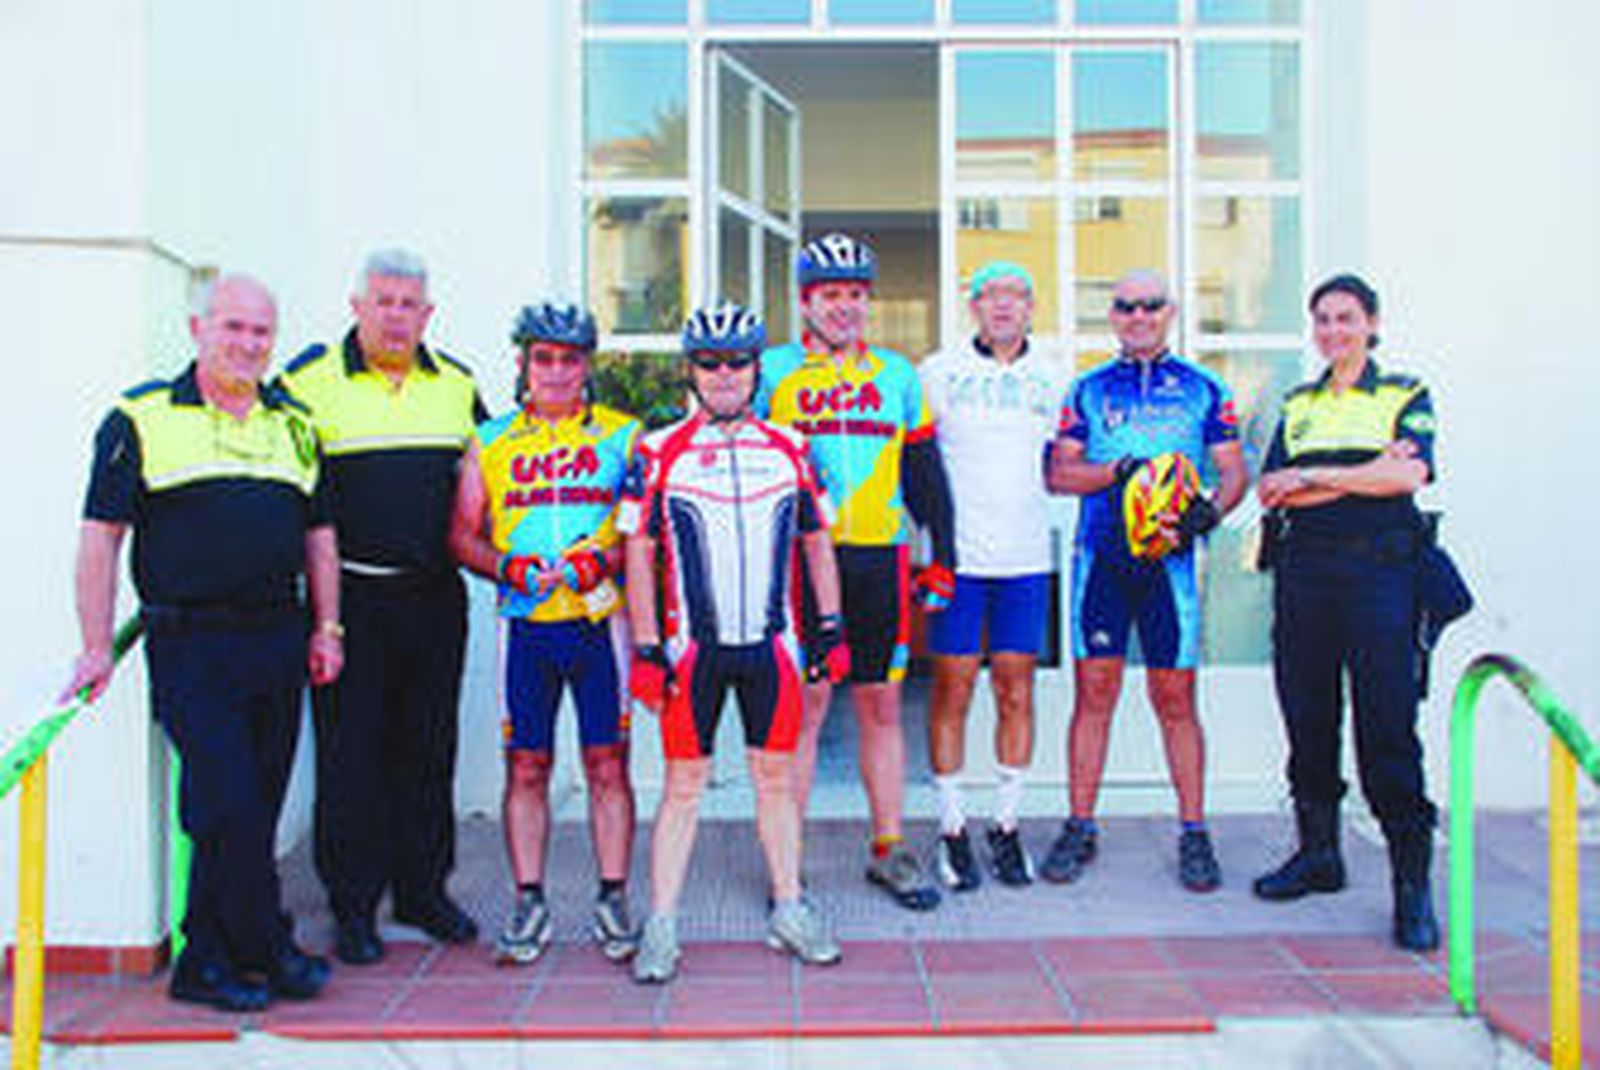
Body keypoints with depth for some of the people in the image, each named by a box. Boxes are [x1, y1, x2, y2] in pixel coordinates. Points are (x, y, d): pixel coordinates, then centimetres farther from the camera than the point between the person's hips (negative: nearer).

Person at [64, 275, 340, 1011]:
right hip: (190, 645, -5)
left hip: (278, 640, 5)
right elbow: (101, 535, -2)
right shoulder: (142, 419, 1)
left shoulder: (294, 424, 15)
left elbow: (318, 534, 19)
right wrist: (97, 647, -8)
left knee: (252, 810, 8)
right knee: (230, 808, -9)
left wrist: (327, 628, 11)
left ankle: (207, 962, 22)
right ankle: (270, 951, 7)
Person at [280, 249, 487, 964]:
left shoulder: (457, 384, 10)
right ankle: (353, 904, 13)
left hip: (435, 594, 4)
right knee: (350, 750, 1)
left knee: (429, 746, 11)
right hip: (350, 593, -4)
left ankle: (423, 888, 24)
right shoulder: (310, 379, -2)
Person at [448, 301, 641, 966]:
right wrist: (509, 568, -8)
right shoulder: (491, 442, 12)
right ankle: (529, 903, 17)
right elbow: (463, 533, 11)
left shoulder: (622, 435, 7)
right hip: (525, 627, 2)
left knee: (607, 765, 2)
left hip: (600, 620, -1)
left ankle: (612, 899, 13)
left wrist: (599, 562, -14)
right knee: (525, 767, 6)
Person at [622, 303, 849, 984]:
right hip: (691, 646, -2)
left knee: (776, 777, 10)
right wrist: (645, 649, -4)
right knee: (683, 786, 3)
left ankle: (789, 910, 23)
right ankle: (661, 927, 12)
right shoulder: (659, 453, 1)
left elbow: (817, 541, 14)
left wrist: (830, 627, 9)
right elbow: (638, 553, 1)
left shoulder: (790, 449, 8)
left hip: (772, 645, 2)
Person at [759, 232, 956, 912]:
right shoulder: (773, 372, 5)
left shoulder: (898, 375, 14)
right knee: (804, 704, -1)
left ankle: (888, 850, 20)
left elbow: (925, 474, 16)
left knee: (881, 707, 9)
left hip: (881, 559, 3)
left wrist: (942, 556, 10)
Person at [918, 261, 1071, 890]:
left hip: (1026, 558, 2)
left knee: (1017, 693, 6)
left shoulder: (1052, 379, 10)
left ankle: (1007, 825, 18)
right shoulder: (937, 373, 3)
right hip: (956, 556, -2)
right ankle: (951, 828, 13)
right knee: (952, 691, 1)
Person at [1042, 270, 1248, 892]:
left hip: (1168, 559, -1)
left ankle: (1193, 834, 12)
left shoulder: (1204, 389, 11)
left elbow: (1234, 471, 8)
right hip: (1100, 556, 1)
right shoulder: (1088, 389, 12)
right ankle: (1080, 828, 11)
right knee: (1093, 692, 2)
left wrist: (1211, 510, -13)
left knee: (1175, 698, 3)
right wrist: (1119, 472, -11)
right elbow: (1059, 472, 7)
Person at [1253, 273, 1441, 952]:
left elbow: (1408, 475, -10)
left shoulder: (1405, 395, 8)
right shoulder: (1298, 405, 17)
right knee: (1307, 717, 7)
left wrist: (1313, 476, -6)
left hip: (1379, 569, -4)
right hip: (1303, 570, 4)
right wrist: (1363, 475, -6)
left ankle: (1412, 880, -2)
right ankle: (1318, 853, 20)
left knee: (1388, 725, -8)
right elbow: (1270, 488, 3)